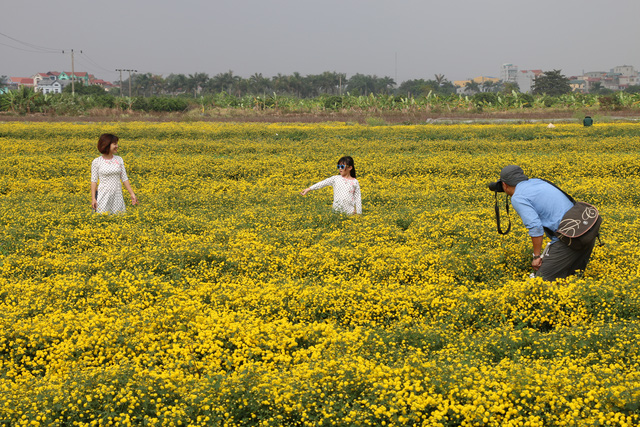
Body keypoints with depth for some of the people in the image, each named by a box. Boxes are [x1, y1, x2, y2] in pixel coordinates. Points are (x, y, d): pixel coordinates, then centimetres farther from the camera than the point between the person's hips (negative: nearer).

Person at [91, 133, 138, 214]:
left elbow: (124, 179, 9)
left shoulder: (119, 160, 6)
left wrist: (132, 194, 4)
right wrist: (93, 198, -7)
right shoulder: (96, 162, -3)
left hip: (117, 196, 3)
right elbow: (94, 181, 0)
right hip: (103, 196, -3)